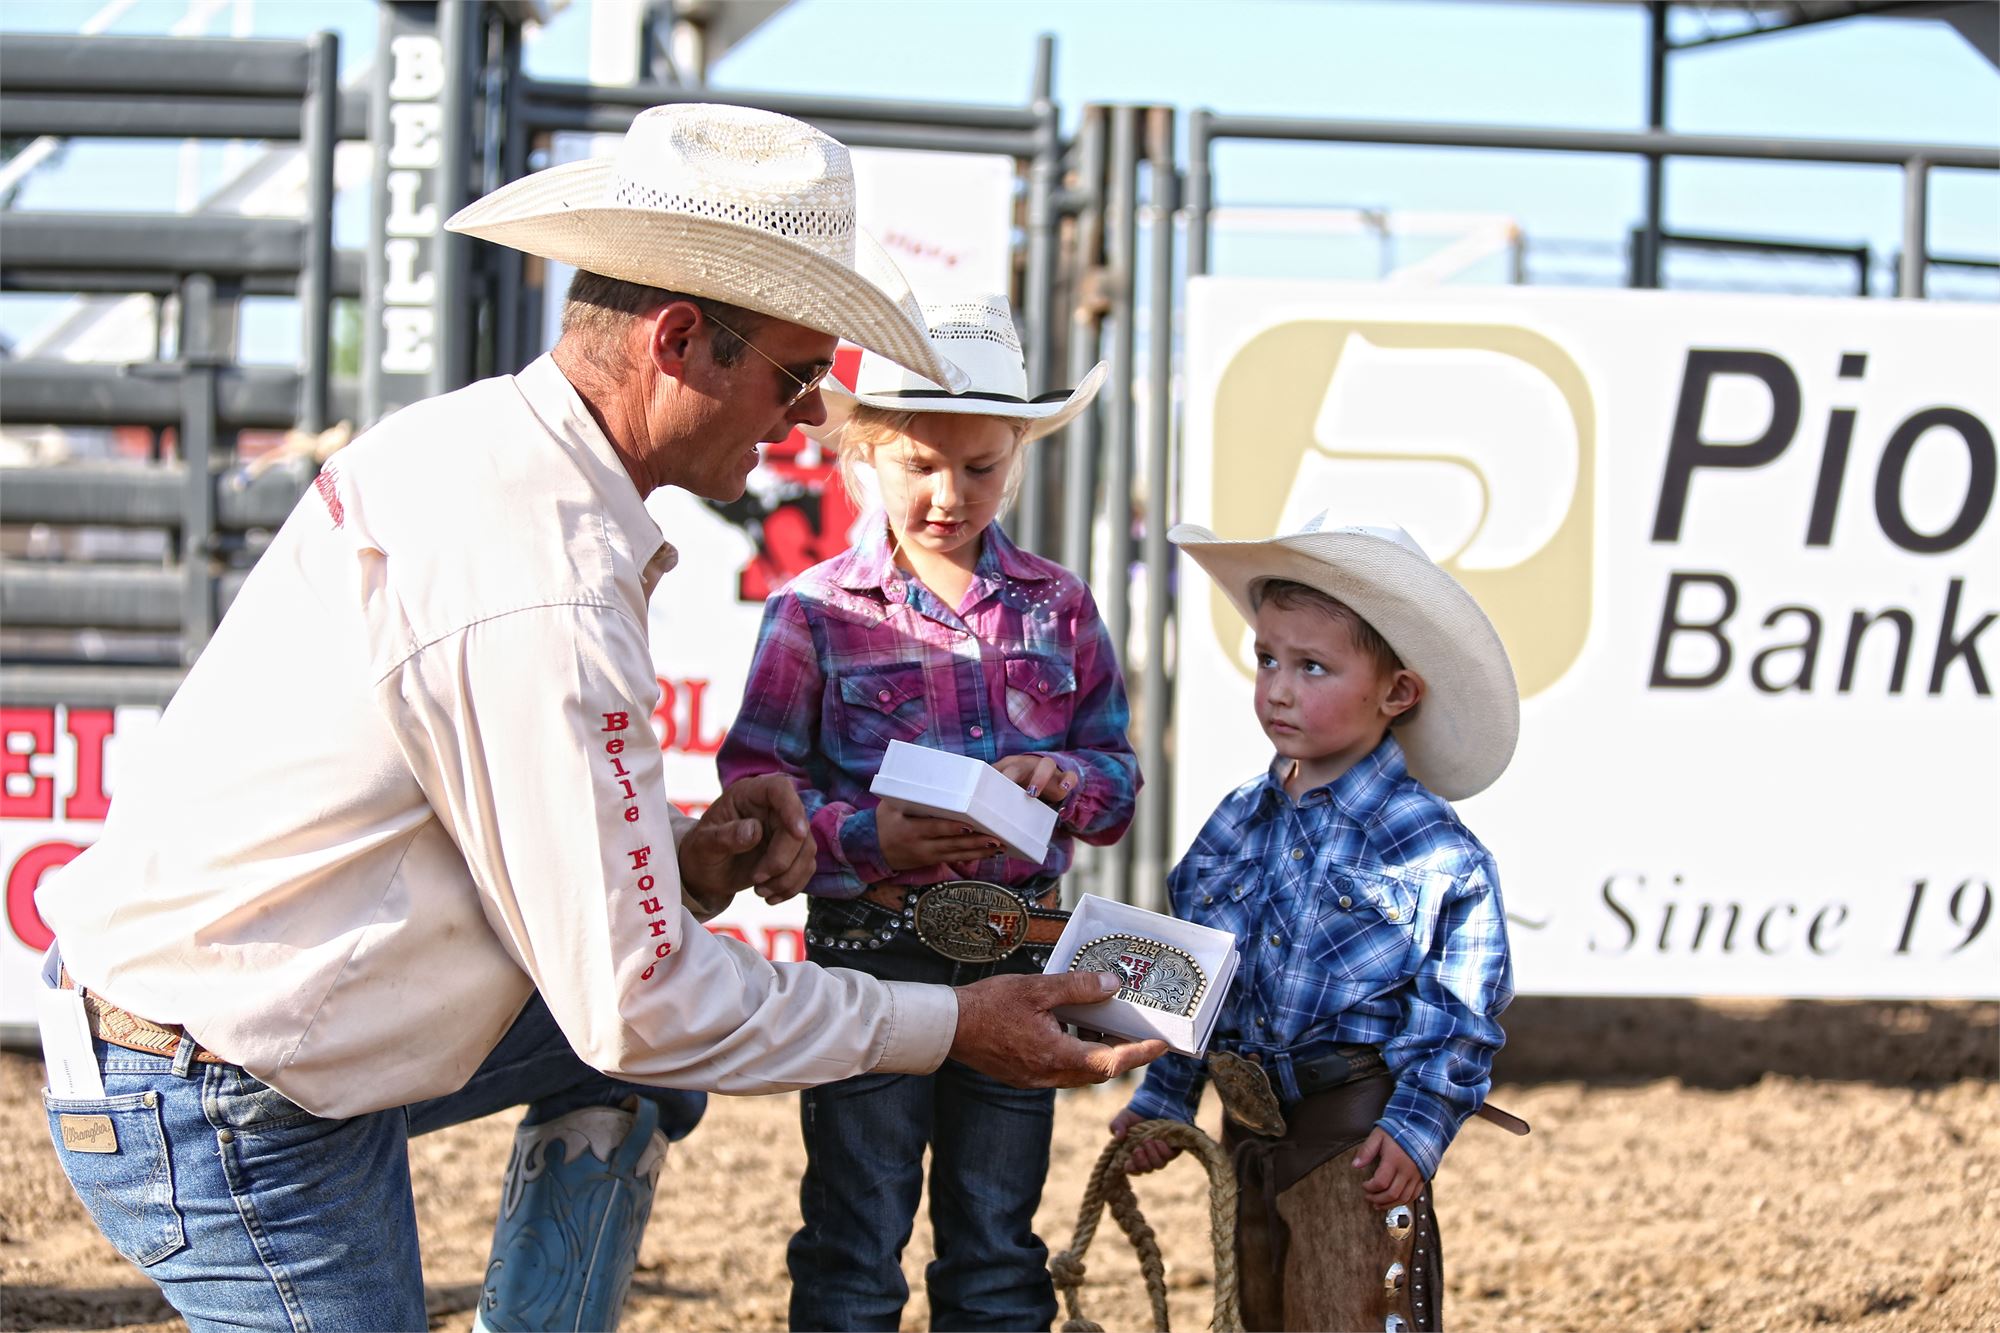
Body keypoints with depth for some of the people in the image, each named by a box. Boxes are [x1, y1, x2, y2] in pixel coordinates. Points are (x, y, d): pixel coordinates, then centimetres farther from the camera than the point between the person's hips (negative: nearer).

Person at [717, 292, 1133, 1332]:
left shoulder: (1055, 604, 7)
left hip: (1021, 956, 3)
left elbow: (1118, 774, 10)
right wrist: (869, 835, -22)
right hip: (869, 947, -3)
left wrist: (1065, 777, -12)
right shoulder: (816, 610, -3)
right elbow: (755, 791, -6)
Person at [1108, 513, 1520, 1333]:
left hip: (1358, 1138, -6)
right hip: (1250, 1127, 6)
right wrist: (1162, 1099, 12)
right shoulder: (1237, 826, 7)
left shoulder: (1432, 850, -11)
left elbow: (1462, 1012, -9)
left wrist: (1418, 1127, -15)